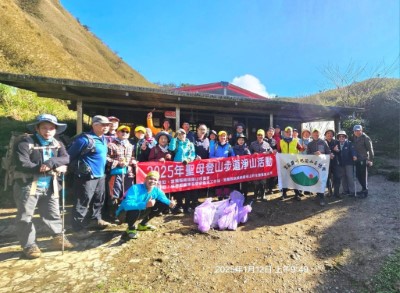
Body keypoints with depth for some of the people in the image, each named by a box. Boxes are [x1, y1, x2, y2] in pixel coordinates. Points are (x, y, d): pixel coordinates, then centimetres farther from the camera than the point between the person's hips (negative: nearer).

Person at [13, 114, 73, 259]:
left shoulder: (57, 144, 6)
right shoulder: (26, 142, -10)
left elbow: (66, 158, -10)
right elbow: (22, 164, -21)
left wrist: (51, 162, -29)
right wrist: (50, 169, -21)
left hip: (49, 186, 4)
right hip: (27, 185, -4)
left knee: (53, 214, 14)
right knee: (25, 217, 7)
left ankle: (58, 238, 29)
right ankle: (29, 245, 23)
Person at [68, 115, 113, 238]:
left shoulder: (104, 139, 9)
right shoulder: (85, 139, -17)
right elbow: (70, 155, -15)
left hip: (100, 175, 9)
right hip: (87, 177, -9)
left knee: (99, 200, 21)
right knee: (83, 203, 1)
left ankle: (98, 219, 40)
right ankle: (79, 228, 15)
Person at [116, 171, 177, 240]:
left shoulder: (156, 190, -11)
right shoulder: (135, 188, -31)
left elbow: (165, 200, -3)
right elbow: (127, 205, -43)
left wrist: (170, 203, -28)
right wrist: (145, 204, -53)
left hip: (140, 211, 6)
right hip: (124, 213, -6)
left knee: (162, 204, -2)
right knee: (135, 210, -40)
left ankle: (143, 224, 14)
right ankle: (131, 228, -5)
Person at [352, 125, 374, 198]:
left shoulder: (365, 138, -10)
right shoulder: (354, 137, 8)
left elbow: (370, 149, -11)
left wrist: (370, 160, -14)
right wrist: (354, 155, 8)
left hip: (363, 159, -7)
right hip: (357, 159, 7)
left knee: (363, 175, 0)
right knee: (358, 175, 13)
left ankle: (365, 191, 11)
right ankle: (364, 189, 28)